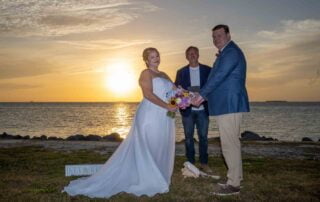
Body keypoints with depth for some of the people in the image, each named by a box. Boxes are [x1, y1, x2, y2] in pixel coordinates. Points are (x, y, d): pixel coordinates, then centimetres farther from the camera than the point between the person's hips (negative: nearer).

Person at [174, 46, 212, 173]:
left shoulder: (207, 70, 6)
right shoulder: (181, 72, 7)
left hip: (202, 109, 0)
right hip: (188, 110, 0)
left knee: (203, 137, 3)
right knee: (188, 137, 5)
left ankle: (204, 164, 14)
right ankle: (190, 164, 14)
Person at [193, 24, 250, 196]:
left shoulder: (231, 52, -10)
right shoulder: (226, 53, 21)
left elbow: (219, 76, -17)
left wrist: (202, 94, -11)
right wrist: (206, 96, 15)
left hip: (229, 105, -10)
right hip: (226, 105, 10)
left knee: (229, 144, -7)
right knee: (231, 143, 14)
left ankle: (233, 185, 1)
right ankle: (235, 179, 23)